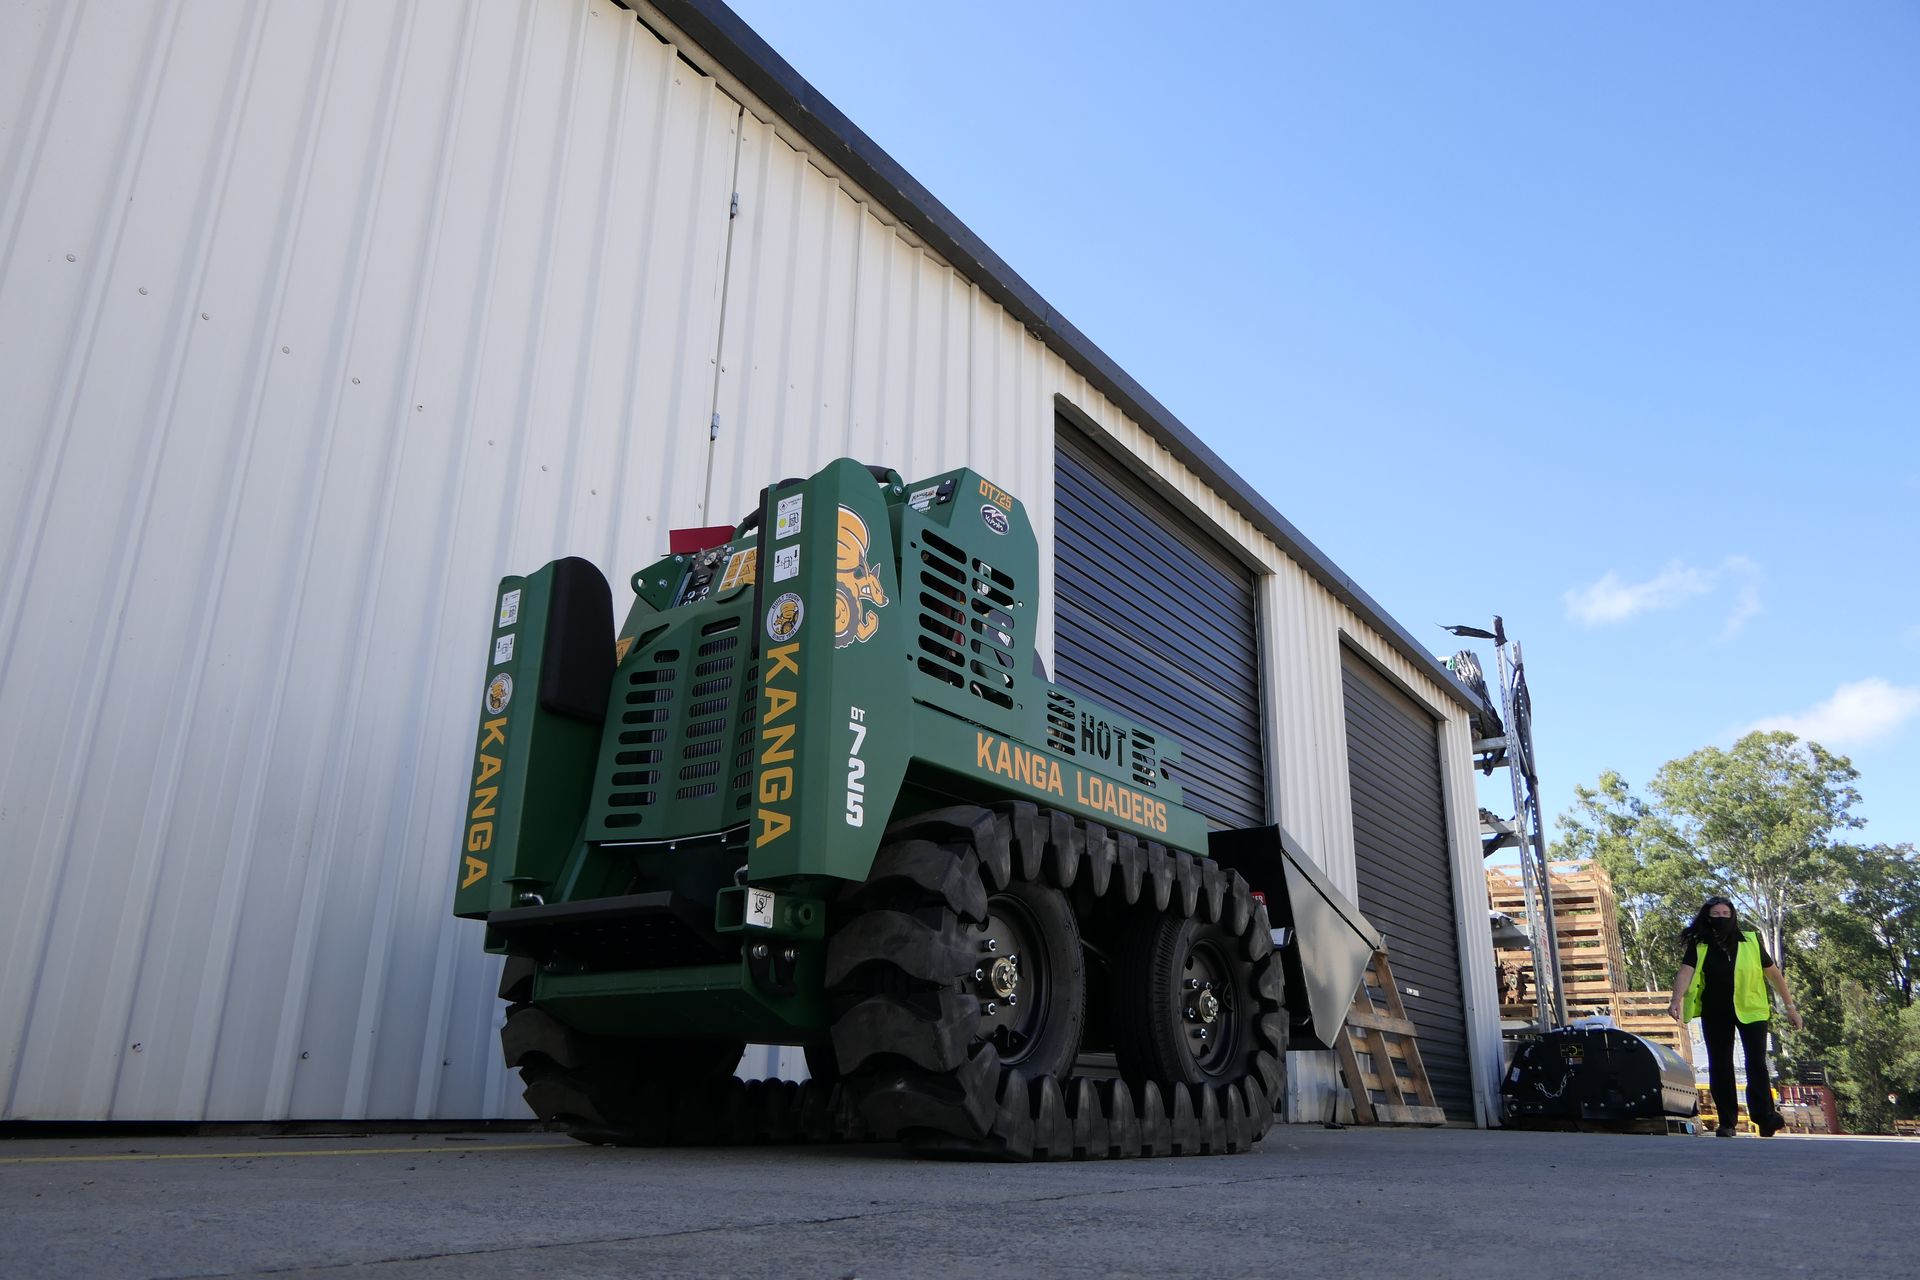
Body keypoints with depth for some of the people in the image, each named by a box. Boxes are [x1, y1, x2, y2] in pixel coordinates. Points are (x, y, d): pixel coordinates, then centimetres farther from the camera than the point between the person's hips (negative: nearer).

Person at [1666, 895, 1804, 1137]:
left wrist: (1790, 1006, 8)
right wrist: (1677, 1000, -34)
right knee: (1719, 1066, 3)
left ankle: (1764, 1116, -2)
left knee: (1756, 1063, -10)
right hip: (1715, 1013, 1)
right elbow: (1686, 971, -18)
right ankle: (1726, 1122, 12)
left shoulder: (1750, 942, -2)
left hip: (1750, 1010, -1)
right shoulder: (1699, 945, -5)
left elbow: (1773, 973, 7)